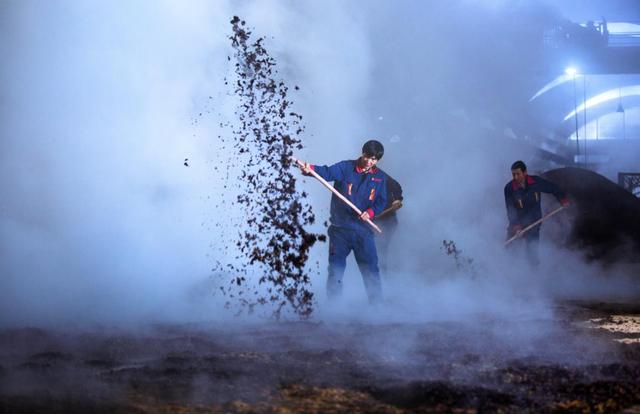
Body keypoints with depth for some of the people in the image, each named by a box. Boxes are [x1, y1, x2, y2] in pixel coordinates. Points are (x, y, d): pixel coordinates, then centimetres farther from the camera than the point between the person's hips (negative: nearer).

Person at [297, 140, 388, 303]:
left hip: (363, 230, 1)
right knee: (335, 269, 3)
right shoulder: (346, 167, -2)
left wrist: (370, 212, -15)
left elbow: (381, 202, 6)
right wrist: (310, 169, -39)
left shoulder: (380, 177, 6)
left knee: (371, 270, 1)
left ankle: (377, 305, 12)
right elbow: (328, 172, -18)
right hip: (340, 229, -1)